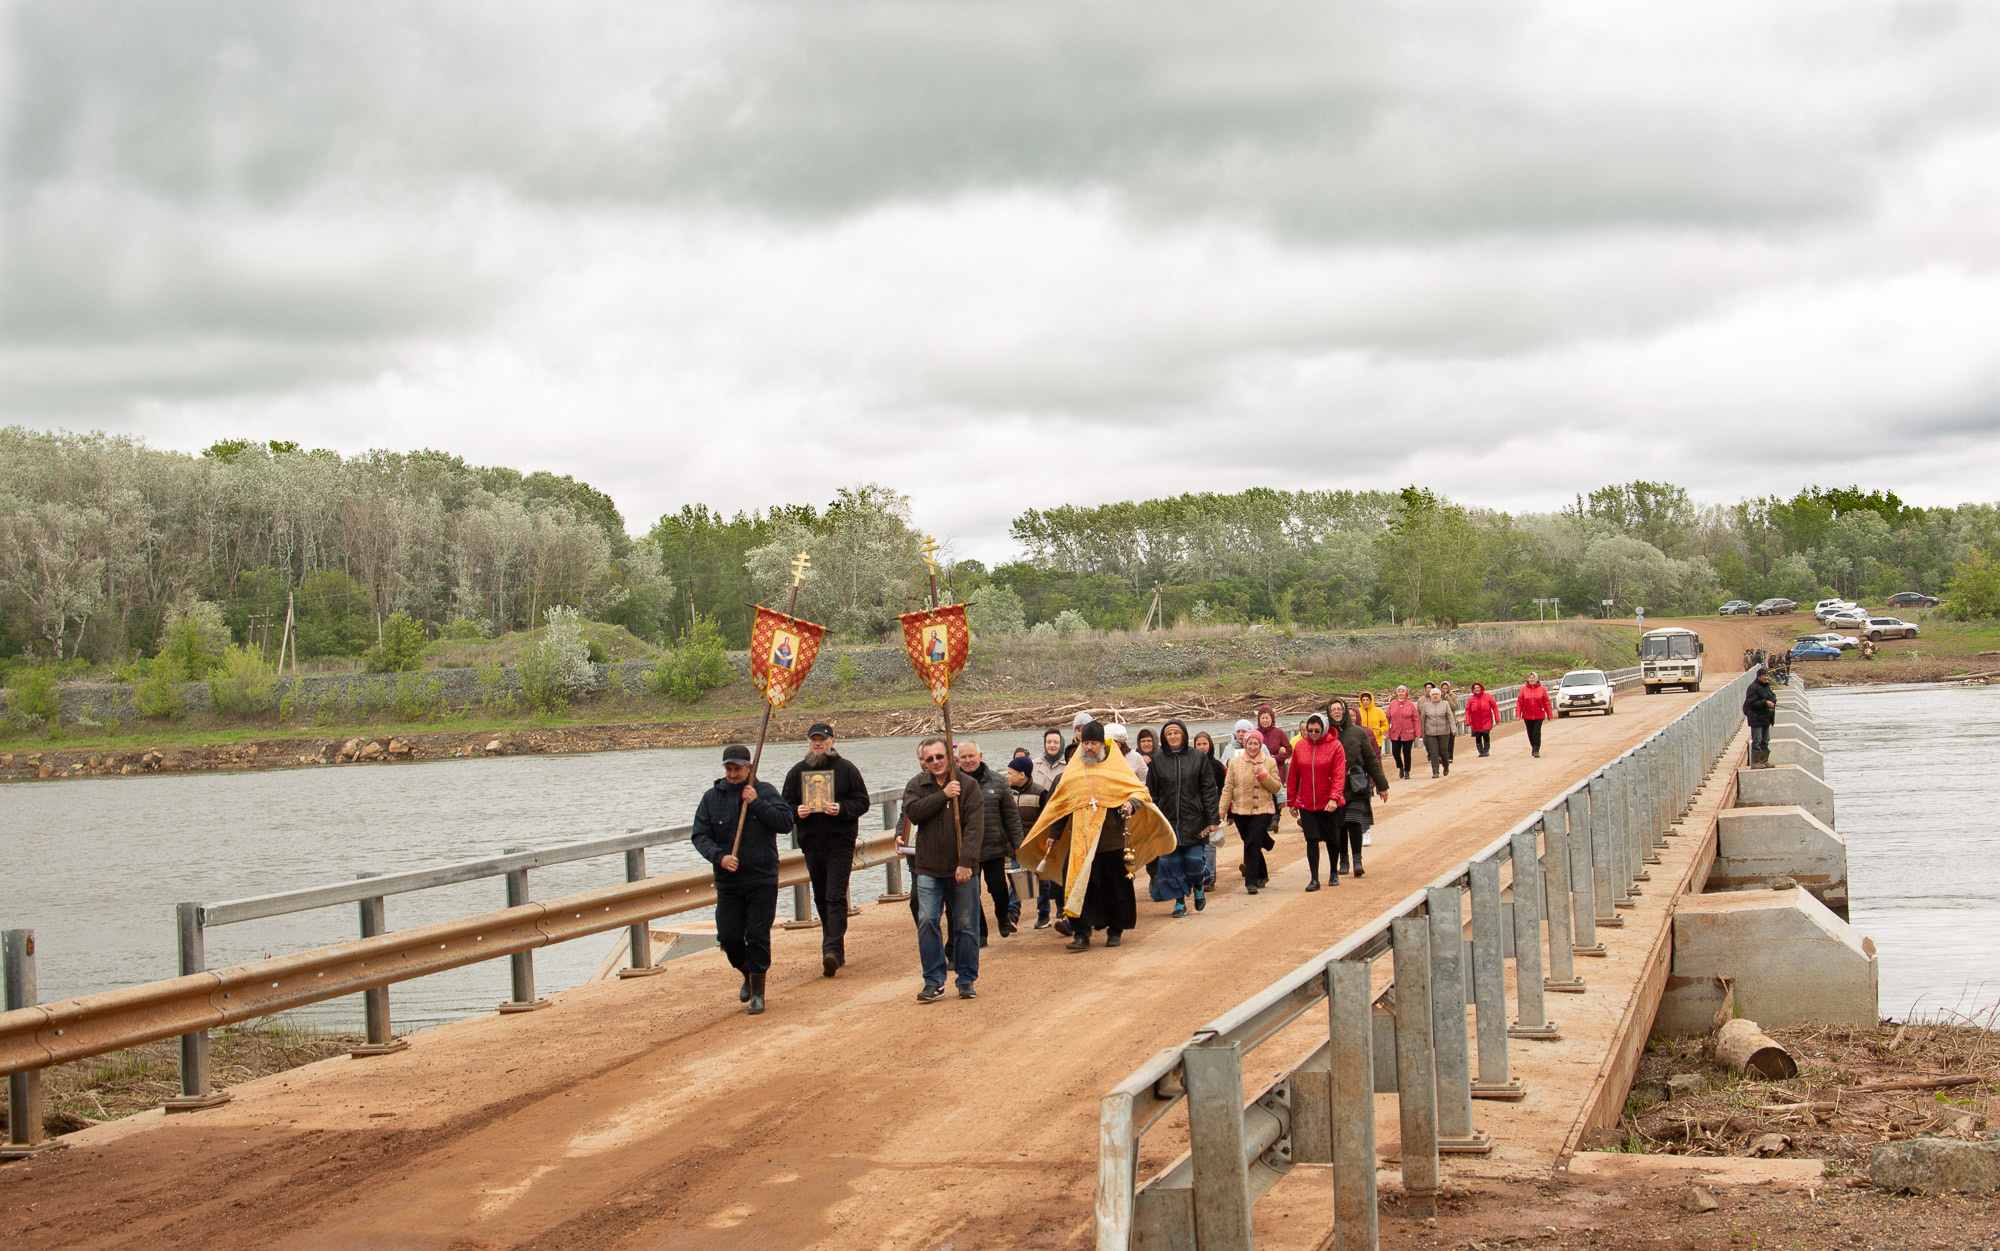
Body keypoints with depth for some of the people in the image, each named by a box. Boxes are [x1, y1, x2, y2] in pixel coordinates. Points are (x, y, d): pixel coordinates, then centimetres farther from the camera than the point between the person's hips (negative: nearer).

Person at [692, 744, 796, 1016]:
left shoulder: (765, 792, 0)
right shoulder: (712, 797, 4)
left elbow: (786, 823, -10)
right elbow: (700, 835, -1)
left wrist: (756, 803, -16)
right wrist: (720, 857, -18)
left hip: (763, 881, -2)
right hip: (728, 882, 2)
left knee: (758, 937, -3)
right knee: (728, 937, 2)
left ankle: (758, 993, 7)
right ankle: (748, 974, 30)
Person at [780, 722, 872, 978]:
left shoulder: (846, 769, 0)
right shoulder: (797, 772, 9)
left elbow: (862, 802, -1)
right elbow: (786, 804, 12)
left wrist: (842, 809, -19)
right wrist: (797, 811, -10)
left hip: (840, 843, -5)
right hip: (811, 844, 5)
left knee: (835, 897, -14)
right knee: (821, 900, 11)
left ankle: (832, 950, -21)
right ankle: (836, 951, 21)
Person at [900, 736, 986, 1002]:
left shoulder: (968, 785, -2)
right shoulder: (916, 786, 8)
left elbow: (974, 825, -10)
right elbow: (912, 812, -11)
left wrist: (966, 862, -18)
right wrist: (943, 795, -15)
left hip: (961, 869, -2)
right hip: (928, 868, 2)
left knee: (966, 925, 3)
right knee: (927, 922, -7)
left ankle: (966, 981, 14)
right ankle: (933, 983, 0)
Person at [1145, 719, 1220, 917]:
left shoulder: (1198, 758, 2)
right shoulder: (1157, 760, 5)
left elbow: (1209, 790, 1)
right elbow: (1151, 794, 6)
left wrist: (1211, 819, -5)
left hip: (1193, 819, -1)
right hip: (1168, 821, 1)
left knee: (1194, 860, -5)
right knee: (1172, 862, 0)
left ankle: (1198, 887, 26)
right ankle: (1180, 902, 11)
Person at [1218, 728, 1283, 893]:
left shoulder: (1269, 763, 3)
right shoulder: (1235, 762, 4)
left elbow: (1277, 787, 0)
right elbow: (1228, 787, 2)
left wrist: (1263, 775, -15)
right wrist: (1222, 809, -5)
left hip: (1262, 811, -2)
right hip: (1240, 811, 2)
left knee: (1252, 845, -12)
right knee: (1251, 845, 10)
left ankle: (1251, 881, -9)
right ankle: (1262, 876, 28)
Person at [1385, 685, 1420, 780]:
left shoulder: (1410, 704, -2)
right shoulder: (1392, 704, 1)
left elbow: (1416, 719, 0)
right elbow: (1387, 718, 6)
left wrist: (1418, 732, -6)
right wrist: (1387, 731, 1)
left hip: (1408, 734, -1)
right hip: (1395, 734, 1)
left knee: (1407, 753, 5)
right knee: (1395, 752, -1)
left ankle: (1407, 772, 19)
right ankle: (1400, 767, 28)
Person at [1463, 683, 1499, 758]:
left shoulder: (1488, 697, 0)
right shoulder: (1471, 699, 1)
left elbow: (1495, 707, 2)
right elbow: (1467, 711, 0)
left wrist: (1497, 719, -3)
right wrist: (1467, 722, -7)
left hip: (1487, 722, -1)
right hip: (1476, 723, 1)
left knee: (1486, 735, -11)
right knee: (1478, 738, 1)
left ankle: (1486, 751, 5)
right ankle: (1481, 751, 14)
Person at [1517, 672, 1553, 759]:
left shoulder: (1542, 689, -1)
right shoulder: (1524, 689, 0)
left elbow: (1547, 702, 2)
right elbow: (1519, 702, 0)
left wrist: (1549, 714, 3)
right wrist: (1518, 714, -7)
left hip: (1539, 716, -2)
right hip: (1527, 716, 2)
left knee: (1537, 733, -9)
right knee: (1530, 733, 11)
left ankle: (1536, 750, -4)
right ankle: (1533, 748, 31)